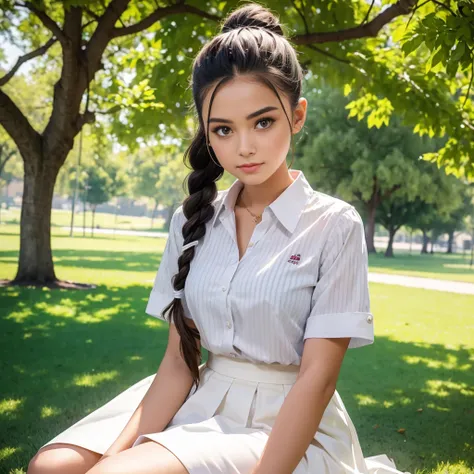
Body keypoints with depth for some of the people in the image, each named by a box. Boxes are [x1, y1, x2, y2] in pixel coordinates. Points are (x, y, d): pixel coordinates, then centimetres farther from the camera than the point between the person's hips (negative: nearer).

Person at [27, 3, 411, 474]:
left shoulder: (334, 226, -9)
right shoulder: (192, 222, 4)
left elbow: (316, 376, -14)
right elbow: (179, 361, 1)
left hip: (292, 428, -4)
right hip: (203, 407, 5)